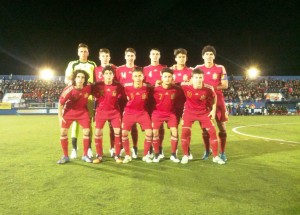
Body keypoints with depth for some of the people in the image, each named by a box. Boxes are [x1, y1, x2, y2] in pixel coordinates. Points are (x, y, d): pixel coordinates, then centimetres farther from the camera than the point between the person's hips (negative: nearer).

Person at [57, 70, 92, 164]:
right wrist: (60, 116, -12)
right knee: (63, 132, -5)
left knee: (86, 131, -6)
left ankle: (85, 155, 11)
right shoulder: (69, 89, -26)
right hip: (69, 111, -1)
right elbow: (61, 103, -14)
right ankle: (65, 156, 12)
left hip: (83, 111, 1)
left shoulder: (88, 87, -20)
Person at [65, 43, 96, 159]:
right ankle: (74, 149, 3)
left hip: (89, 96, 1)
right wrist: (72, 82, -16)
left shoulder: (93, 65, 13)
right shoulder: (72, 64, 9)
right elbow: (66, 79, 6)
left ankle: (89, 148, 9)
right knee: (75, 121, -3)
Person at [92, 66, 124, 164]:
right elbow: (94, 96, 4)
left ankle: (117, 155, 9)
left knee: (117, 132, -5)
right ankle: (99, 156, 13)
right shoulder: (98, 85, -9)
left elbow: (121, 98, 4)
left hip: (115, 111, 0)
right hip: (101, 111, 0)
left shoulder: (118, 86, -9)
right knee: (97, 133, -1)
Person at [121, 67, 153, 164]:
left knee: (149, 132, -9)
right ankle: (127, 156, 13)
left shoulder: (146, 87, -15)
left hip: (142, 112, 1)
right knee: (124, 133, -8)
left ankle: (146, 155, 11)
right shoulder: (127, 87, -18)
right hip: (129, 112, 0)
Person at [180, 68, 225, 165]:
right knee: (185, 132, -13)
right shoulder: (185, 86, -24)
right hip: (189, 111, -1)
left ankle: (215, 156, 12)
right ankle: (185, 156, 6)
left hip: (204, 112, 1)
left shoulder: (208, 89, -21)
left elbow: (214, 97, 1)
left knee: (212, 131, -4)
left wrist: (213, 110, -3)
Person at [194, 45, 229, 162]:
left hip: (218, 100, -1)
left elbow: (225, 85, -2)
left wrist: (212, 87, -15)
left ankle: (222, 153, 13)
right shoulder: (198, 68, 4)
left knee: (222, 127, 0)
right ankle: (207, 151, 22)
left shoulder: (220, 68, 1)